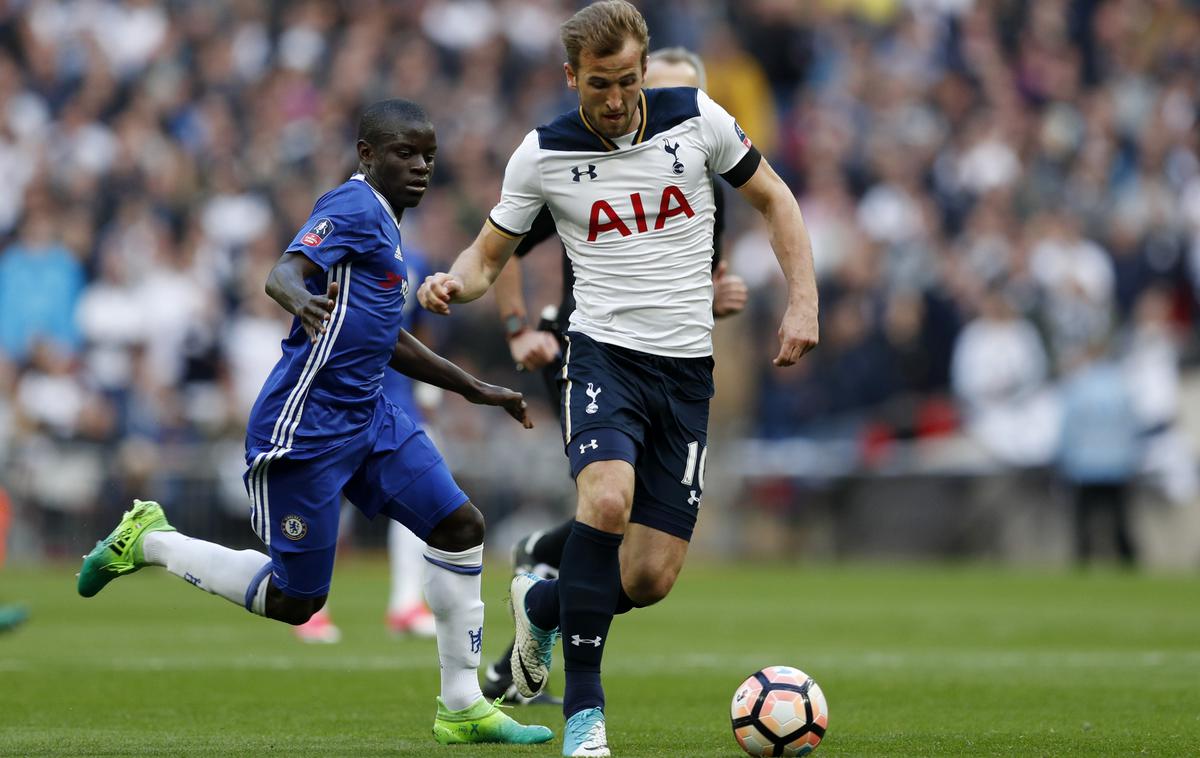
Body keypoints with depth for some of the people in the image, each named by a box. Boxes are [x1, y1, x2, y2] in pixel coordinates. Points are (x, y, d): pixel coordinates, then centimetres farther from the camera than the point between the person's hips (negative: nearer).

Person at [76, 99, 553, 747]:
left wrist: (477, 391, 34)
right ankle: (148, 540, 17)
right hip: (304, 425, -9)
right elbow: (282, 273, -28)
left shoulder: (383, 224, 18)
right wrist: (303, 299, -53)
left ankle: (462, 708, 7)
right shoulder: (352, 208, -11)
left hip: (367, 418, 9)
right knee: (294, 600, -3)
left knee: (459, 525, -1)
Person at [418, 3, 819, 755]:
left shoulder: (696, 118, -2)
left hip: (687, 368, 2)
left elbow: (775, 198, 10)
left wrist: (804, 301, -2)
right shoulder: (543, 154, -4)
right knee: (608, 497, -33)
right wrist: (455, 283, -17)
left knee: (650, 579, -4)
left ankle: (541, 604, 31)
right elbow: (490, 254, 6)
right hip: (604, 354, -2)